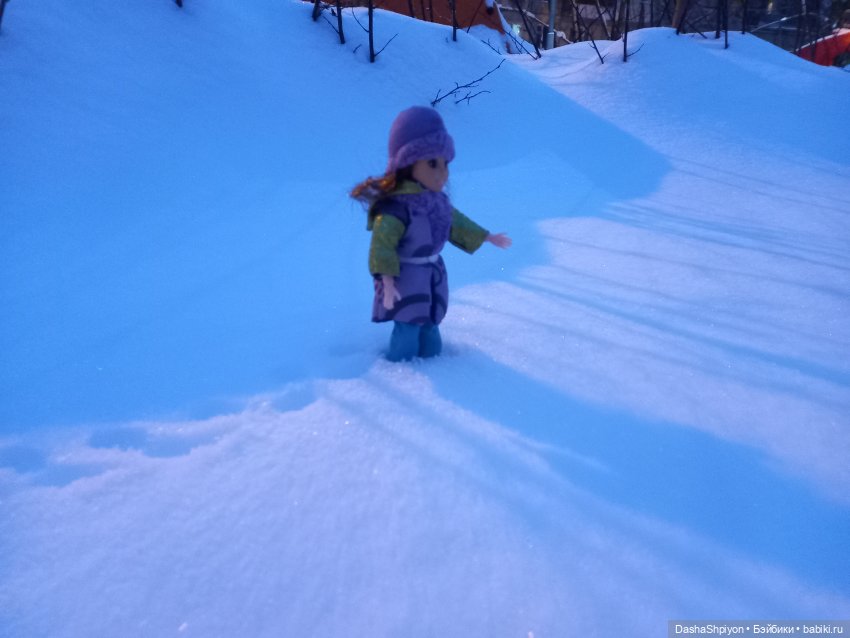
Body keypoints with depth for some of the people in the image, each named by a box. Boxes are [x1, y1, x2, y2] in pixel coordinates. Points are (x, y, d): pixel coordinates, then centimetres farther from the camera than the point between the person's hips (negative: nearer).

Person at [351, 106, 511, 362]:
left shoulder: (438, 200, 2)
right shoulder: (396, 207, -25)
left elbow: (456, 223, 19)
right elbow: (382, 245, -27)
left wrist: (489, 238, 27)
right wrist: (387, 282, -35)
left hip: (433, 278, 8)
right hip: (405, 282, -8)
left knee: (431, 338, 17)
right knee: (407, 335, -4)